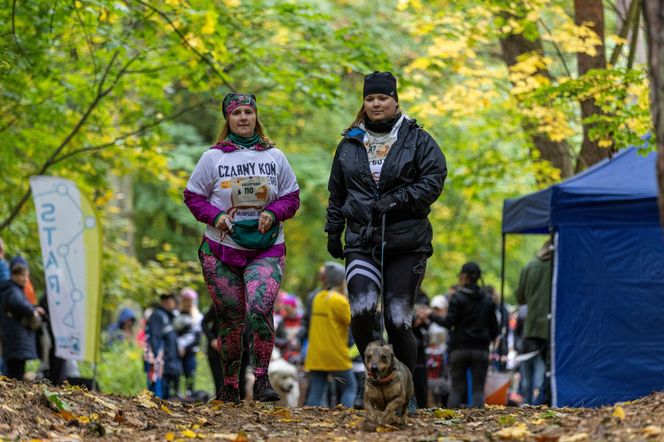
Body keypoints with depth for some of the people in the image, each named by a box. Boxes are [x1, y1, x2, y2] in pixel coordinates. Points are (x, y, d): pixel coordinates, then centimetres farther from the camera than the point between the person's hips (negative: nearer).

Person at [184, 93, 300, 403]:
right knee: (230, 318, 3)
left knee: (259, 309, -21)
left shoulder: (275, 157, 8)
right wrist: (215, 215, -10)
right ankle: (229, 385, 18)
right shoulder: (213, 157, 4)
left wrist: (273, 213, -8)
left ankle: (262, 379, -12)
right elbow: (193, 196, 8)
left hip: (266, 251, 0)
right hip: (221, 251, 0)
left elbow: (292, 197, 12)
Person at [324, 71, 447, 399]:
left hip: (407, 243, -2)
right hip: (362, 241, 2)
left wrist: (396, 200, -14)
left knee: (398, 320, -4)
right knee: (361, 311, -19)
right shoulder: (349, 144, 15)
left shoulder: (417, 140, 5)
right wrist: (333, 232, 18)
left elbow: (434, 181, -4)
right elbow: (337, 193, 23)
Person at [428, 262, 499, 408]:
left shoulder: (458, 298, -5)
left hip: (460, 348, -2)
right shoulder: (487, 300, 8)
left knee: (457, 389, 2)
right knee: (478, 389, 2)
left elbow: (449, 323, -11)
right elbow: (494, 329, 10)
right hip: (481, 349, 2)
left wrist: (431, 316, 1)